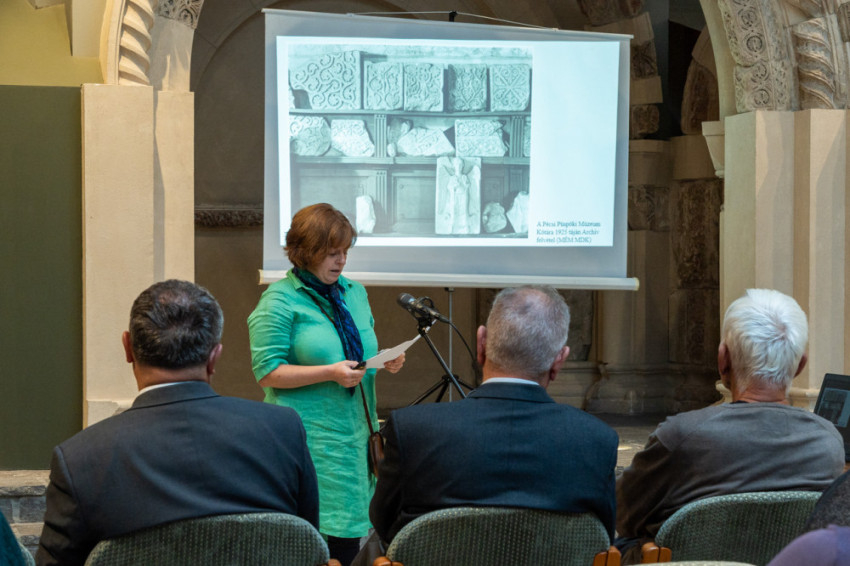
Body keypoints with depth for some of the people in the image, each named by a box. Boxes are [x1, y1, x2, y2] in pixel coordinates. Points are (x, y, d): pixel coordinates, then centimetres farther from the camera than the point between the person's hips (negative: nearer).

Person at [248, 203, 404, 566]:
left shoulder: (354, 292, 16)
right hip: (311, 441, -6)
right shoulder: (280, 301, -6)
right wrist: (331, 373, -18)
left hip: (354, 437, 6)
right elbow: (267, 373, -10)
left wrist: (385, 361, 3)